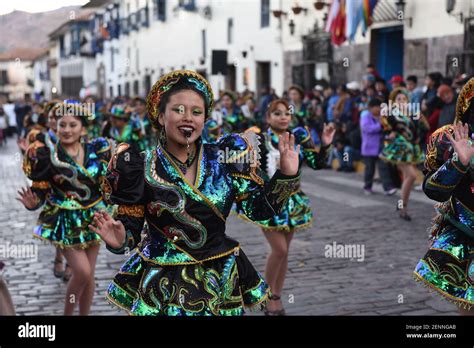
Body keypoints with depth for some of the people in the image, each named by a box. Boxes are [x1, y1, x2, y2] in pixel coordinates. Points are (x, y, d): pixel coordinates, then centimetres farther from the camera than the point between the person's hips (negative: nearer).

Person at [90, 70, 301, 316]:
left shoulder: (224, 157, -3)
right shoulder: (142, 167, -9)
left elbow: (260, 209, -1)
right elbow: (131, 230, -8)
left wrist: (286, 175, -14)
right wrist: (120, 240, -30)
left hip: (222, 282, 3)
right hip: (162, 285, -2)